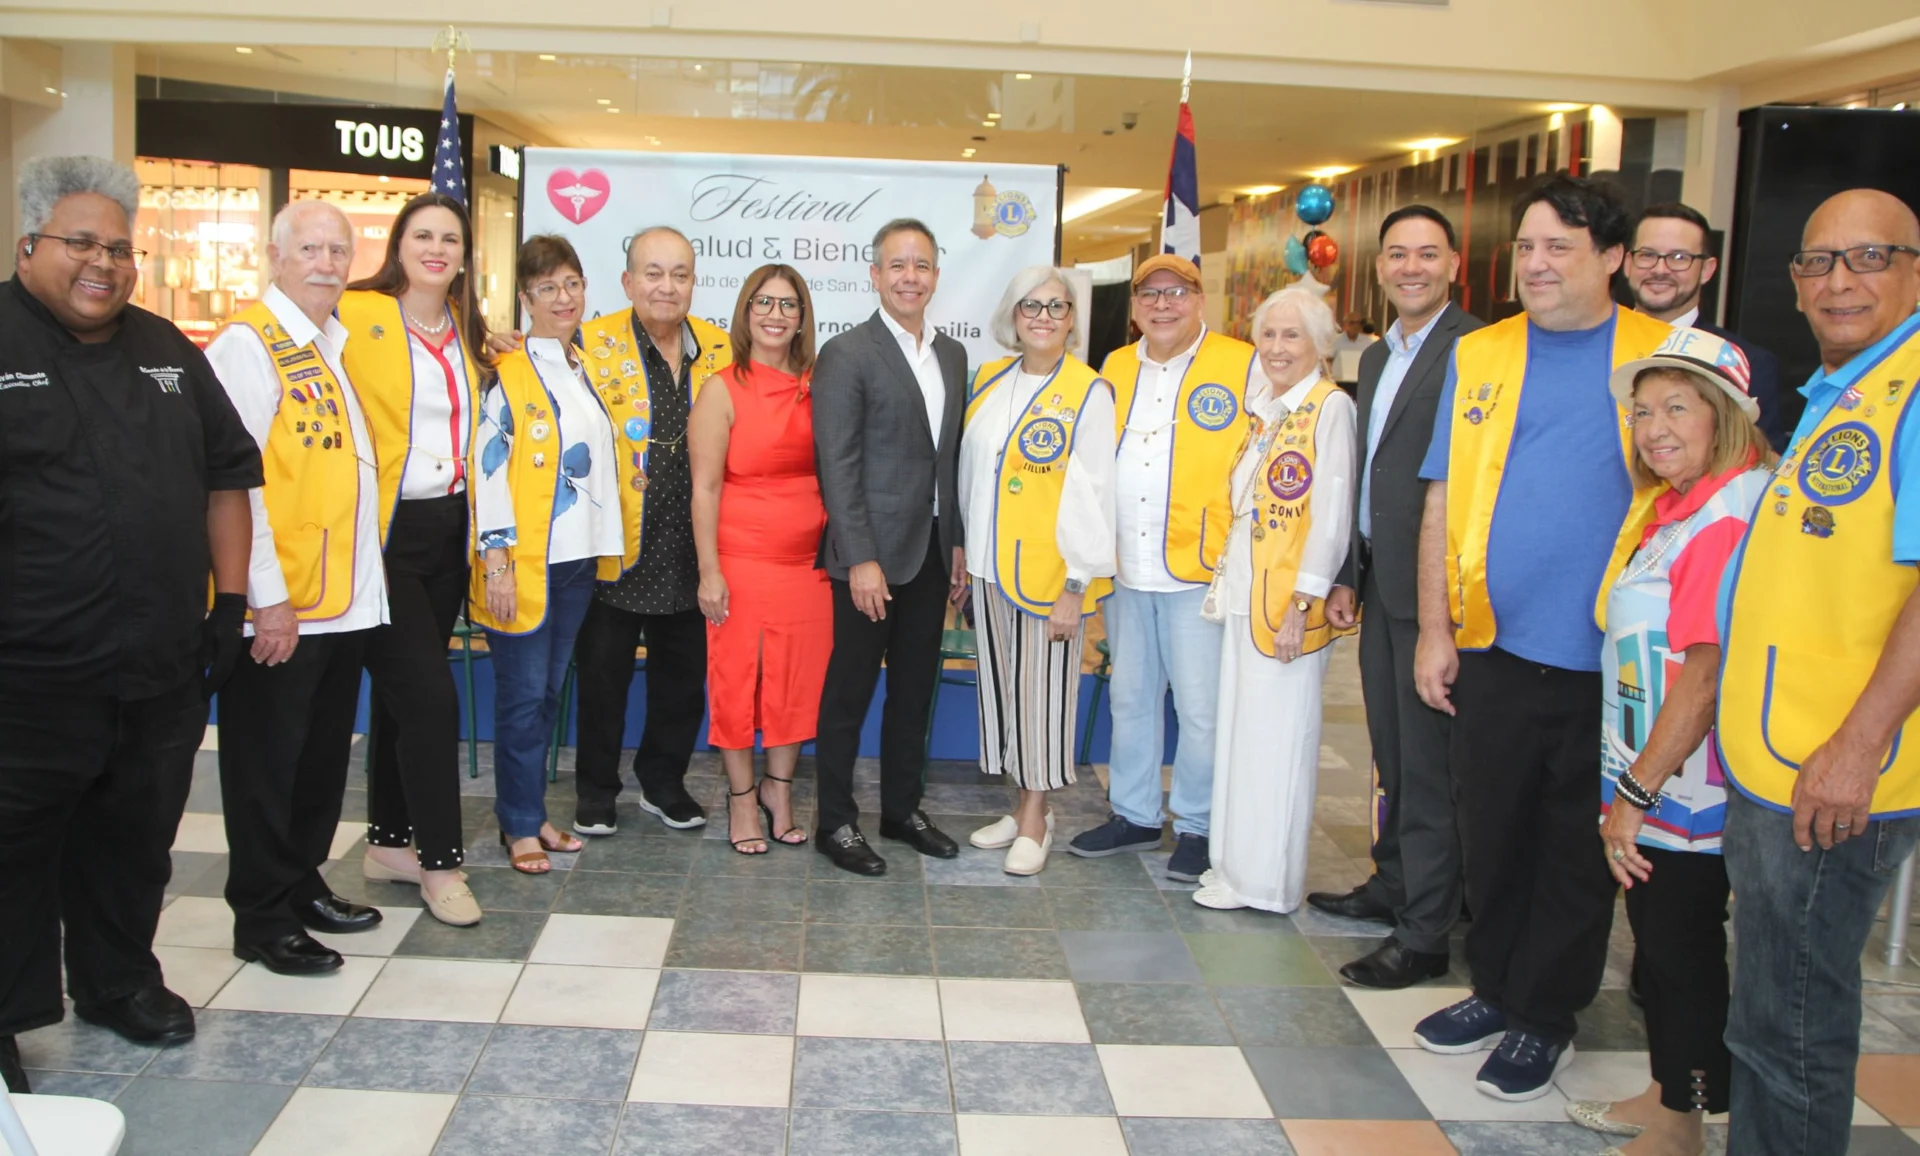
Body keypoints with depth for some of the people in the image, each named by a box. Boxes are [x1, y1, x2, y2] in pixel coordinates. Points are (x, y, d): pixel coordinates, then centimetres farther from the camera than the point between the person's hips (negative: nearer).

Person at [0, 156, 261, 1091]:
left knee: (136, 841, 17)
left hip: (166, 670, 5)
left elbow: (227, 473, 15)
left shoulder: (166, 351, 11)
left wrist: (230, 600, 8)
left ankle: (119, 982, 36)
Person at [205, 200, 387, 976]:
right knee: (266, 759, 5)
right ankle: (262, 919, 17)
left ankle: (303, 886, 32)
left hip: (346, 598, 8)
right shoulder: (249, 345, -12)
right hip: (279, 608, -8)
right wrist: (268, 596, -19)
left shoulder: (341, 343, 12)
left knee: (324, 754, 17)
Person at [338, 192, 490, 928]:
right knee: (429, 695, -8)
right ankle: (439, 859, 5)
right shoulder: (357, 316, -8)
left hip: (447, 529, 6)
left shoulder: (469, 333, 12)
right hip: (386, 530, -6)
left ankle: (389, 842, 25)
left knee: (403, 692, 14)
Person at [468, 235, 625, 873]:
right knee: (523, 693, 0)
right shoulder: (506, 371, -8)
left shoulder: (589, 369, 14)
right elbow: (488, 467, -12)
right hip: (522, 560, -6)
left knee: (550, 689, 13)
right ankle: (520, 826, 11)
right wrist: (496, 558, -17)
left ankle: (532, 811, 24)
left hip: (579, 557, 6)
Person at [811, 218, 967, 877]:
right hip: (870, 555, -6)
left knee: (915, 691, 15)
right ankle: (835, 823, 16)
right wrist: (861, 560, -18)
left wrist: (959, 545, 10)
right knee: (849, 693, 4)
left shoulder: (953, 356, 12)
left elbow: (953, 458, 14)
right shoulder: (846, 355, -9)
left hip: (932, 552, 6)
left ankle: (903, 809, 29)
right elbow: (838, 467, -14)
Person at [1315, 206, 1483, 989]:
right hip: (1381, 584, 8)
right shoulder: (1376, 356, 16)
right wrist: (1347, 575, 16)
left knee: (1429, 762, -1)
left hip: (1433, 588, -8)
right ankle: (1393, 884, 34)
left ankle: (1424, 935, 8)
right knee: (1394, 754, 19)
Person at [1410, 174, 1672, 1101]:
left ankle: (1543, 1015, 27)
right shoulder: (1479, 356, 4)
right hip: (1494, 650, 2)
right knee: (1491, 833, 13)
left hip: (1607, 658, -2)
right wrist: (1433, 629, 2)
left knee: (1577, 850, 10)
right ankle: (1495, 989, 33)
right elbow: (1442, 501, 6)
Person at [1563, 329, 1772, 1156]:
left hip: (1688, 788, -9)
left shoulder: (1730, 515, -20)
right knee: (1656, 940, 19)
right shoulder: (1680, 507, 11)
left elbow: (1707, 672, -24)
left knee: (1682, 948, 5)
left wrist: (1636, 789, -20)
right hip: (1649, 781, 9)